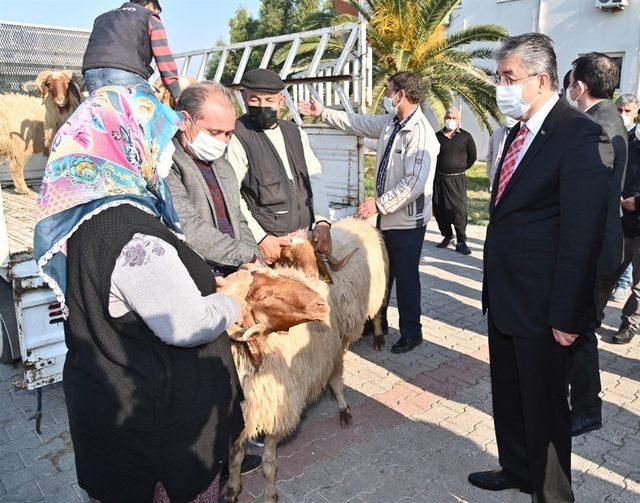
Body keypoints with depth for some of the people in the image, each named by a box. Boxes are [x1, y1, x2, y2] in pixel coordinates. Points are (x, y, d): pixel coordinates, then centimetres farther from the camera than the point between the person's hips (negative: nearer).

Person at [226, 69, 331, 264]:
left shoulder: (295, 133, 14)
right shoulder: (237, 138, -6)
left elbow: (314, 177, 9)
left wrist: (322, 220, -6)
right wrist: (260, 237, -17)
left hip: (306, 238, 6)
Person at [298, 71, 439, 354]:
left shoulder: (421, 134, -21)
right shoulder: (390, 123, 6)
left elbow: (414, 183, -27)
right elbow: (358, 123, 20)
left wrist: (378, 204, -22)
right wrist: (322, 113, 22)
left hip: (407, 220, -8)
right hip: (387, 216, 8)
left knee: (406, 277, 6)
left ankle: (411, 333, 25)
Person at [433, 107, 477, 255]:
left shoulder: (465, 137, 2)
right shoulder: (437, 136, 5)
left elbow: (472, 157, 10)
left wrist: (461, 169, 8)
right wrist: (437, 169, 8)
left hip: (457, 179, -2)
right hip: (439, 178, 3)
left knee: (459, 210, -7)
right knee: (439, 209, 7)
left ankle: (461, 242, -2)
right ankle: (447, 236, 25)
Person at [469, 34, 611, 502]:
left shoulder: (580, 135, -17)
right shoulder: (520, 132, 10)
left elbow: (582, 236, -20)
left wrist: (565, 316, -18)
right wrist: (494, 286, 13)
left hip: (540, 306, -8)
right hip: (504, 296, 8)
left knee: (545, 404, 10)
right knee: (507, 393, 22)